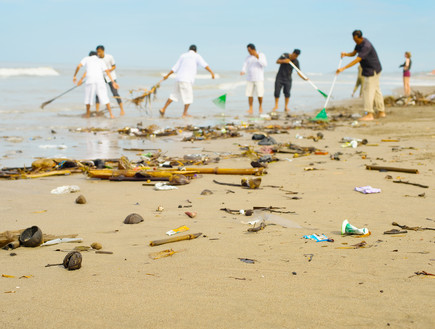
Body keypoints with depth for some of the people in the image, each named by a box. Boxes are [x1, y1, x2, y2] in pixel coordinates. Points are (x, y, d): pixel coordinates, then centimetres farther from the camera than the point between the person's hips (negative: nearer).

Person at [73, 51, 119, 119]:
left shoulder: (87, 58, 20)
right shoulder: (101, 61, 23)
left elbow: (78, 66, 6)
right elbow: (107, 72, 11)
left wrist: (74, 76, 14)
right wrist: (113, 82, 6)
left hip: (90, 80, -1)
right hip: (100, 80, 1)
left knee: (88, 97, 16)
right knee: (104, 98, 6)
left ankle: (88, 114, 24)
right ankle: (111, 114, 1)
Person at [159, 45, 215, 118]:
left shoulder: (183, 56, 15)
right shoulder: (196, 56, 2)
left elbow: (175, 68, 16)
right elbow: (205, 65, -12)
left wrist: (167, 75, 25)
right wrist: (211, 72, -19)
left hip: (179, 79, 6)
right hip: (187, 80, -6)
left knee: (174, 95, 13)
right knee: (188, 97, 4)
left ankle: (163, 109, 10)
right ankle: (185, 114, 5)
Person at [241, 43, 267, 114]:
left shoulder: (261, 55, -1)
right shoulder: (248, 57, 9)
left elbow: (265, 64, -15)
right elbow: (245, 67, 1)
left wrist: (258, 58, -27)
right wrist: (243, 72, -23)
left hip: (259, 79, -3)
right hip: (249, 79, 3)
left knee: (260, 94, -5)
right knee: (249, 94, -3)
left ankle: (260, 106, 19)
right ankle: (251, 109, 2)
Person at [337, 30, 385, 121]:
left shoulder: (366, 46, -28)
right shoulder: (359, 43, 3)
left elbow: (357, 60, -32)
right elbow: (353, 53, 11)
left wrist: (343, 68, -34)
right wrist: (345, 54, -12)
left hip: (373, 70, -10)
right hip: (369, 70, 10)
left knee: (368, 91, -12)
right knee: (376, 90, 13)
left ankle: (369, 114, -14)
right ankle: (381, 112, 20)